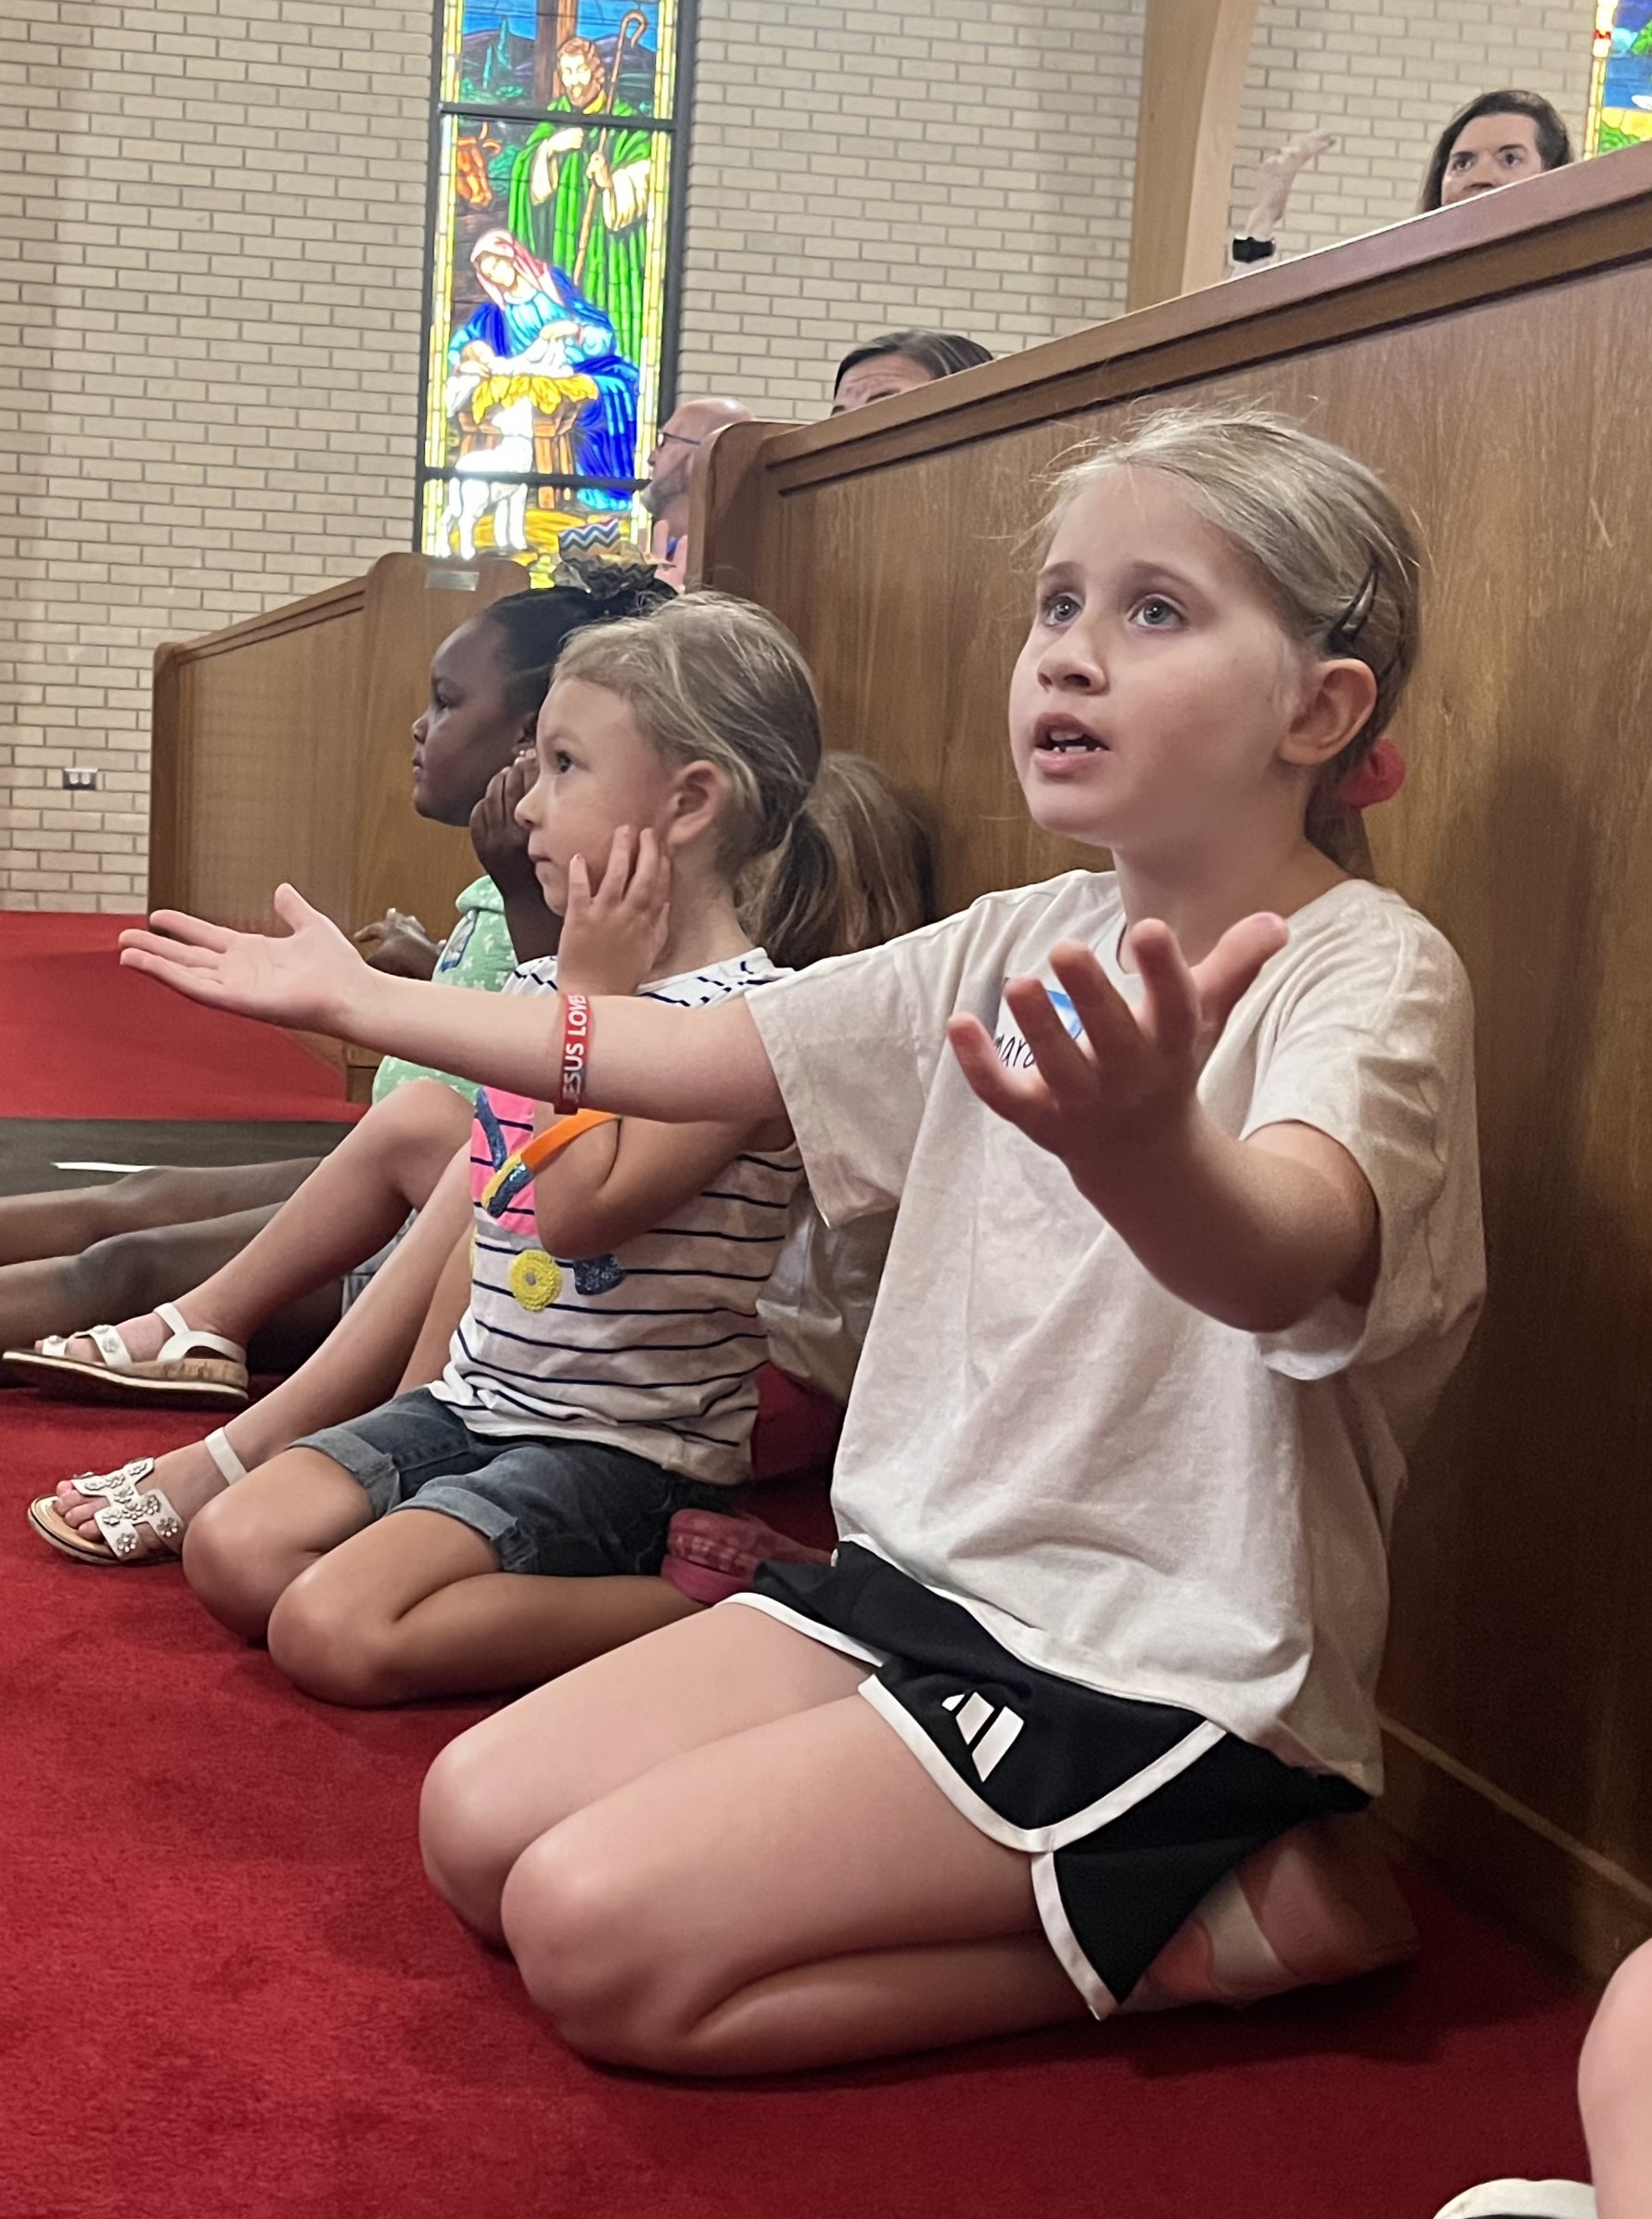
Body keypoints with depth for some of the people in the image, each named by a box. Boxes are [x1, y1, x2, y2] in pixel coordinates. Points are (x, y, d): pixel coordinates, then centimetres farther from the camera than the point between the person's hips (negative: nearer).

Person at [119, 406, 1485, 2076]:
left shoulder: (1371, 976, -17)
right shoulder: (1020, 949, 7)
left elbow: (1281, 1259, -40)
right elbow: (674, 1056, 14)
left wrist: (1144, 1145, -64)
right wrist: (360, 999, 16)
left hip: (1164, 1678, -8)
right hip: (923, 1569, 8)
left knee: (599, 1936, -16)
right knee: (478, 1824, 2)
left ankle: (1204, 1921, -3)